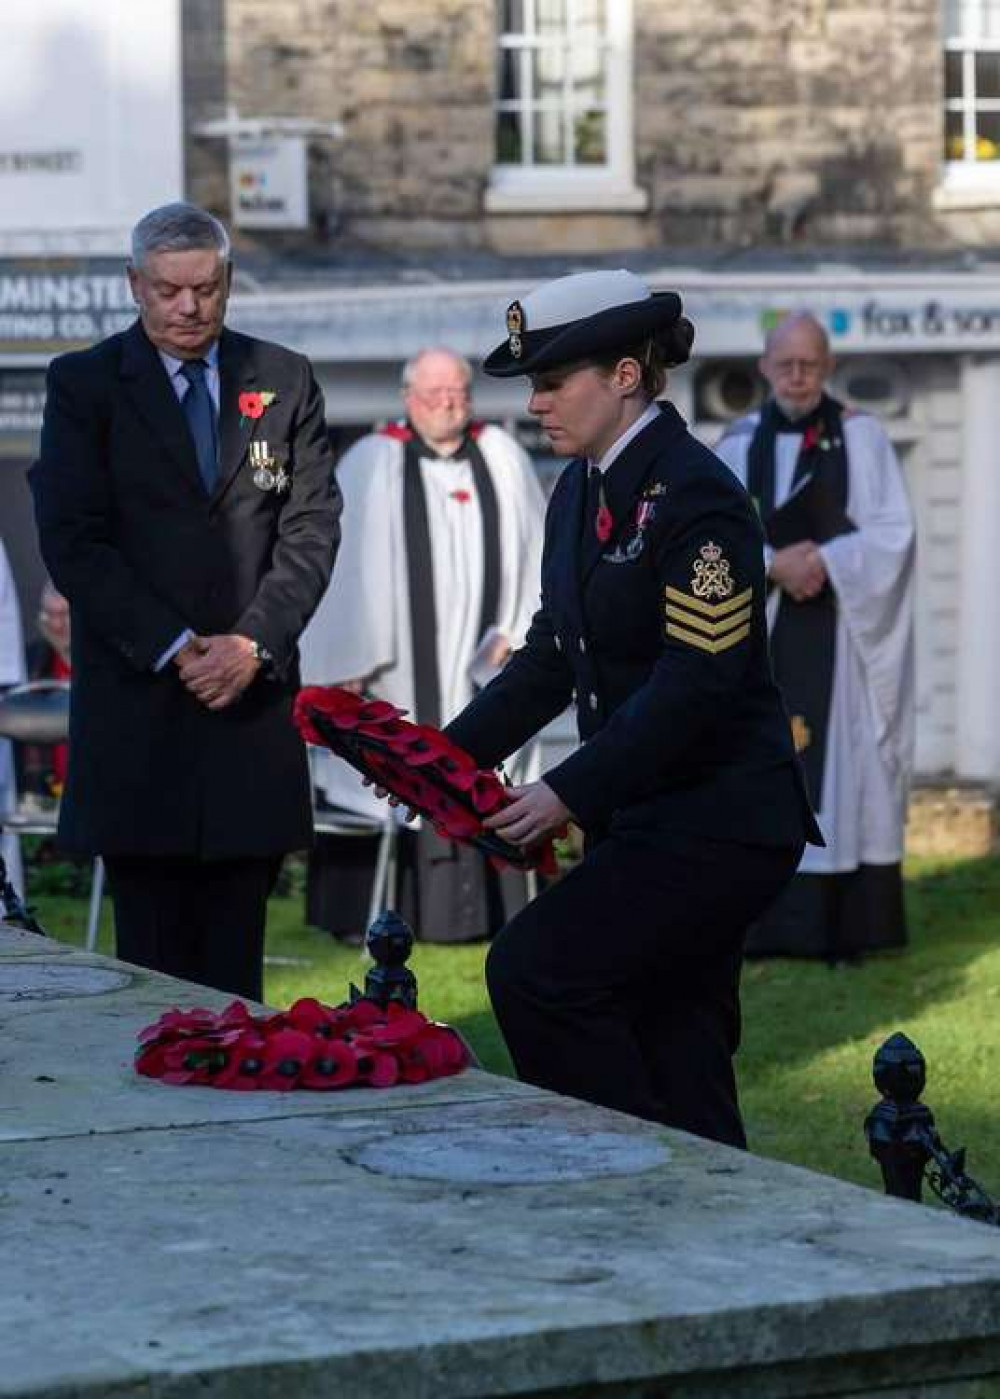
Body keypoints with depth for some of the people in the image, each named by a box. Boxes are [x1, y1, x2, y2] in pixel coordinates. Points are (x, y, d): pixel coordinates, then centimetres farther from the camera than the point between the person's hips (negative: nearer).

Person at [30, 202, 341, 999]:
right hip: (135, 702, -2)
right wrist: (173, 648, -12)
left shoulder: (285, 381, 10)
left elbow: (312, 528, 5)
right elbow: (72, 539, -4)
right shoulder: (85, 385, 3)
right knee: (153, 955, -1)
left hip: (251, 696, 2)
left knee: (236, 958, 4)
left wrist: (254, 643, -9)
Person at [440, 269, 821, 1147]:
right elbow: (553, 652, 15)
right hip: (642, 815, 9)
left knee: (534, 969, -16)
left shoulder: (694, 496, -16)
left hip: (717, 820, -9)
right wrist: (454, 753, 3)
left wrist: (571, 793, -24)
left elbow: (699, 681, -22)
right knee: (675, 1067, 10)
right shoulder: (581, 490, 10)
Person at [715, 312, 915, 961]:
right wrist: (773, 565, -16)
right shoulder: (739, 443, 7)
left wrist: (824, 560, -17)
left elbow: (893, 532, -4)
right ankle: (764, 920, 4)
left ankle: (844, 926, -3)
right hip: (761, 633, 2)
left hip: (840, 634, -2)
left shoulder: (862, 437, 1)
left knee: (842, 766, -5)